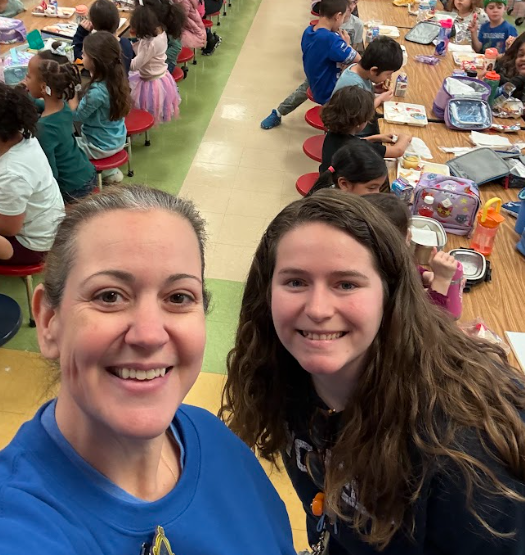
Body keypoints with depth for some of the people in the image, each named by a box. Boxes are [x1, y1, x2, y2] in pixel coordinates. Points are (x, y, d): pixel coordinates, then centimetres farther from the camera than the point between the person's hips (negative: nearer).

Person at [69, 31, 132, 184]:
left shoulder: (97, 91, -32)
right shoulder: (116, 78, -8)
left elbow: (76, 115, -14)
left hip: (101, 147, -8)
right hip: (117, 140, 8)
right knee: (75, 136, 31)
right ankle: (110, 170, 27)